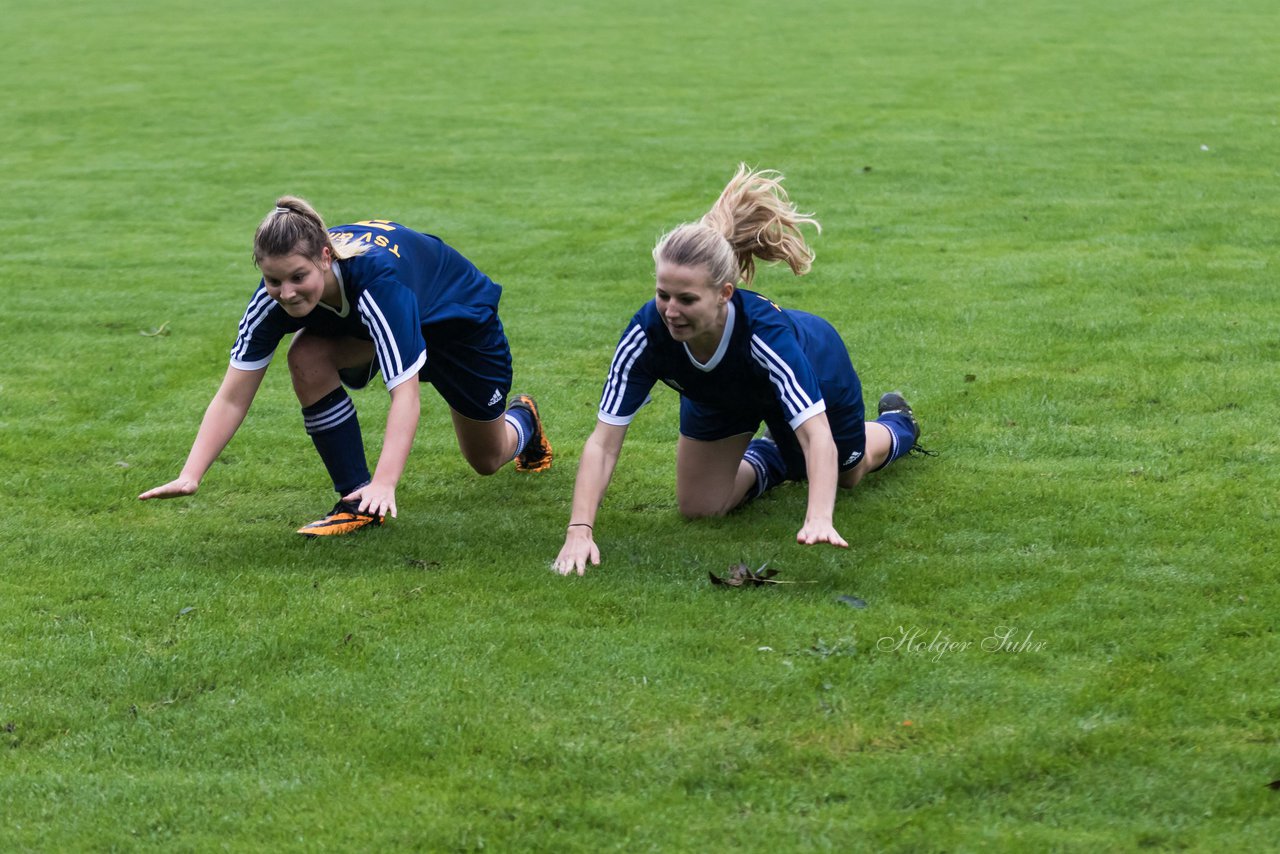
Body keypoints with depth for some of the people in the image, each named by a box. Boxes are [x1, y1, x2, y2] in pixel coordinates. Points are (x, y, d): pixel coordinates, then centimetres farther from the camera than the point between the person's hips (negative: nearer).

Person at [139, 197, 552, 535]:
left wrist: (385, 483, -62)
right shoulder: (275, 296, -31)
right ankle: (356, 498, -15)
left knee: (487, 458, 12)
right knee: (307, 358, -29)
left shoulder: (377, 277, -47)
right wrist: (189, 476, -40)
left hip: (459, 317, -4)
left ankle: (523, 419, 51)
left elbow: (405, 392, -51)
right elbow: (233, 397, -28)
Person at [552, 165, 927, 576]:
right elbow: (603, 442, -39)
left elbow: (817, 436, -54)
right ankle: (767, 460, 29)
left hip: (817, 368, -2)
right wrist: (579, 530, -52)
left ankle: (896, 426, 58)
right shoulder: (648, 331, -41)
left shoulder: (765, 329, -49)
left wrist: (819, 519, -70)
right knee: (698, 507, -1)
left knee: (846, 474, 23)